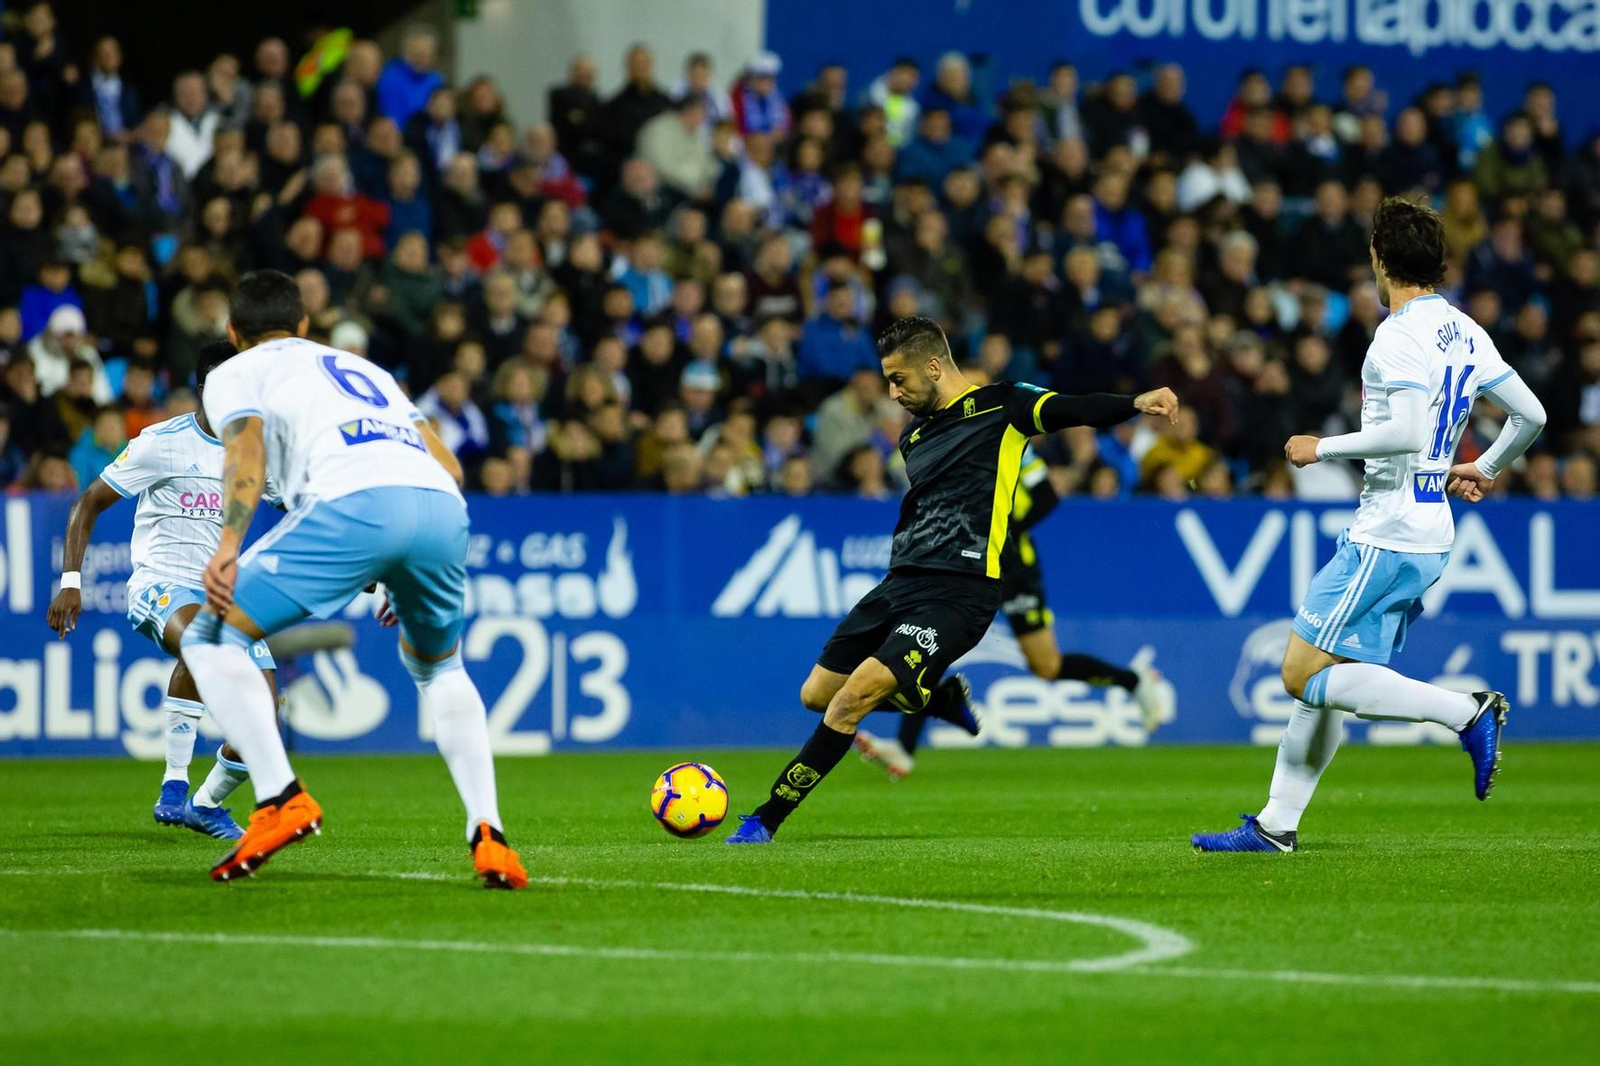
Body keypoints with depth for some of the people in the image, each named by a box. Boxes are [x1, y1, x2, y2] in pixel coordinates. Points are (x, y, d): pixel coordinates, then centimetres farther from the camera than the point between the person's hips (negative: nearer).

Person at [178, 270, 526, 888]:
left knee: (211, 639, 7)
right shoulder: (364, 370, 40)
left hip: (354, 502, -5)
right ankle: (487, 834, 12)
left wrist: (227, 547, -11)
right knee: (438, 668, 31)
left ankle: (280, 799, -11)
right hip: (442, 508, 6)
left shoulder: (234, 374, 25)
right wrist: (405, 575, 37)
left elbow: (246, 447, 2)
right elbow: (448, 467, 31)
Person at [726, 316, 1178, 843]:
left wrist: (1134, 404, -32)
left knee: (856, 694, -18)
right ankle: (946, 698, 26)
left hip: (959, 593, -9)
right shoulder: (914, 437, 19)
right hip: (900, 582, 9)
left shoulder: (1000, 406, -2)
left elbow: (1072, 410, -15)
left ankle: (767, 819, -11)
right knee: (817, 694, 8)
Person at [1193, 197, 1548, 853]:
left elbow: (1407, 432, -26)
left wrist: (1323, 449, -13)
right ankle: (1277, 824, 14)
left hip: (1387, 539, -9)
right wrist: (1485, 469, 31)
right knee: (1321, 676, 12)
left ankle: (1468, 712, -14)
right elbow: (1531, 415, 14)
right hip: (1429, 537, 9)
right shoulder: (1465, 333, 11)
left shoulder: (1399, 335, -15)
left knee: (1305, 675, -8)